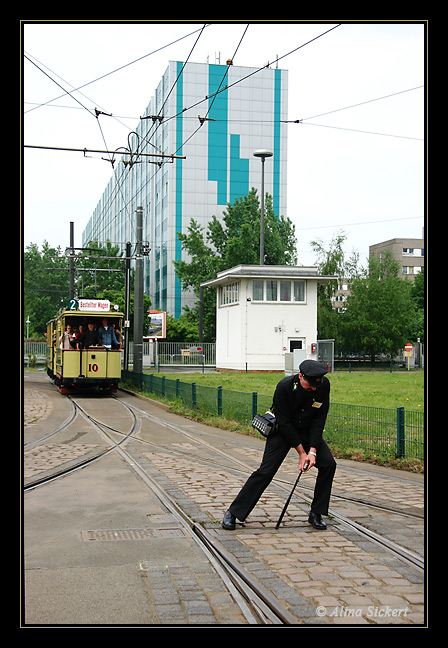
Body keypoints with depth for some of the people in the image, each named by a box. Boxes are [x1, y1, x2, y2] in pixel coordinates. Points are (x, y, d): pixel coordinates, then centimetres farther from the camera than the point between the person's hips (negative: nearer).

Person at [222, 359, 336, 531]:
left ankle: (316, 513, 4)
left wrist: (312, 450, -20)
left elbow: (319, 419, -13)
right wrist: (301, 452, -21)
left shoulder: (324, 385, -18)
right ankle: (233, 512, -5)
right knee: (266, 470, -14)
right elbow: (284, 422, -23)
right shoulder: (284, 386, -29)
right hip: (283, 430, -4)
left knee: (328, 464, -11)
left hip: (308, 431, 4)